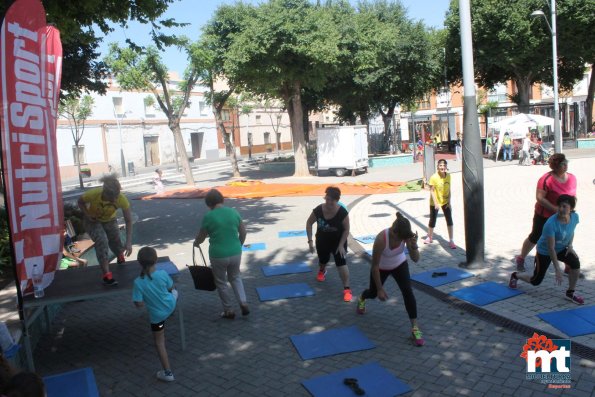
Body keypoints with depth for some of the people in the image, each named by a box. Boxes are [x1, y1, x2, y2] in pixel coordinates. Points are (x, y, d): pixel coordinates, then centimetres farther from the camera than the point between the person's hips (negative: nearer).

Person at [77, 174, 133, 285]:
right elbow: (80, 202, -13)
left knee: (115, 242, 5)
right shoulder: (93, 194, -38)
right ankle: (107, 275, -23)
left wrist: (129, 242, -34)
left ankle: (121, 258, 44)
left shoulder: (121, 199, -35)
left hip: (109, 220, 2)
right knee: (101, 240, -26)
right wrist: (88, 215, -28)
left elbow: (128, 220, -28)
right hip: (93, 221, -2)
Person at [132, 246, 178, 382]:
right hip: (171, 305, 2)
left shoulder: (138, 282, -25)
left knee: (159, 342, 16)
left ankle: (168, 373, 22)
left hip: (157, 315, -2)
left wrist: (146, 300, -1)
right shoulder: (162, 274, -20)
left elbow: (139, 304, -22)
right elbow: (170, 288, -3)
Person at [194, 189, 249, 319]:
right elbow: (243, 232, 5)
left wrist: (195, 243, 22)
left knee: (221, 282, 16)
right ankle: (243, 304, 14)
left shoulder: (208, 217, -12)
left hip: (218, 256, -4)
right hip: (236, 253, 4)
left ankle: (228, 311, 26)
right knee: (235, 277, 26)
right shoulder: (234, 212, -1)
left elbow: (201, 237, 0)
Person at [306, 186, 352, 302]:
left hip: (338, 241, -2)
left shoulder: (342, 213, -28)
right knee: (323, 260, 22)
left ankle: (347, 289, -4)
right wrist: (310, 241, -12)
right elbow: (309, 223, -8)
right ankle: (322, 271, 60)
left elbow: (346, 229, -15)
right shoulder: (318, 210, -24)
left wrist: (341, 245, -19)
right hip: (322, 241, 2)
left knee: (341, 263, -14)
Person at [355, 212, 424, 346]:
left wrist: (414, 245, -47)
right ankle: (361, 299, 58)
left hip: (399, 265, 2)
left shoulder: (406, 235, -30)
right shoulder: (381, 239, -40)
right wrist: (380, 289, -23)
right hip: (381, 268, -2)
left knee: (408, 291, -18)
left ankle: (415, 328, -8)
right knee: (374, 293, 20)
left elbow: (416, 259, -26)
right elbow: (375, 266, -29)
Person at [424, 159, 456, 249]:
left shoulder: (448, 176, -6)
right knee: (432, 220, 9)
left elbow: (449, 189, 1)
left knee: (449, 220, -1)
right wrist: (436, 203, -20)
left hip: (445, 202, 3)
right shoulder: (434, 177, -19)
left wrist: (449, 202, -3)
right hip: (435, 203, -3)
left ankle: (451, 240, 8)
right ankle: (429, 237, 32)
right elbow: (432, 191, -17)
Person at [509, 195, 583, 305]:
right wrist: (557, 269, -33)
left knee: (576, 263, -24)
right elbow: (551, 248, -32)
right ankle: (515, 275, 37)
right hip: (544, 251, -5)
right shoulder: (551, 224, -35)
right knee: (536, 281, 5)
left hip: (561, 248, 5)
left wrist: (570, 246, -8)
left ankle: (570, 293, -4)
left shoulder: (575, 217, -17)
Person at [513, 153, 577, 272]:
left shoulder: (572, 178, 1)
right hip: (544, 216, -5)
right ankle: (521, 259, 30)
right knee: (535, 238, 10)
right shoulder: (547, 179, -21)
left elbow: (574, 196, 14)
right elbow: (539, 198, -24)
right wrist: (555, 209, -27)